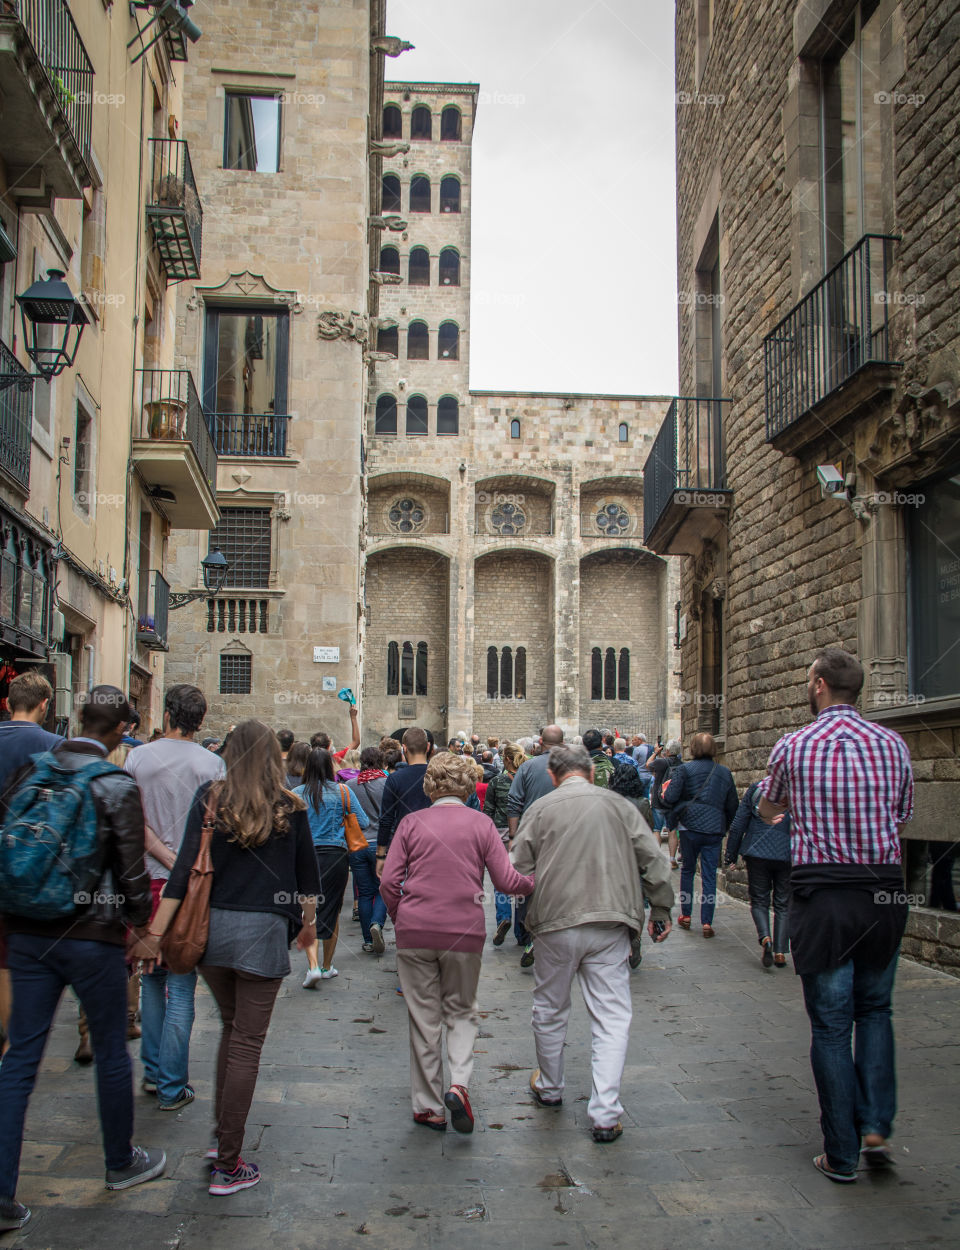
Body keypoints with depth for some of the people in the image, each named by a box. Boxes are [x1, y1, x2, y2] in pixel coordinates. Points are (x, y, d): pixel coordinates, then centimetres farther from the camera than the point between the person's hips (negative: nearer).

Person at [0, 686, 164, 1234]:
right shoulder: (117, 786, -13)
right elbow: (132, 870, -11)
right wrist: (142, 924, 6)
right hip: (92, 936, -5)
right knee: (111, 1052, 13)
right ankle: (121, 1163, 30)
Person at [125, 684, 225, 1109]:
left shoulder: (138, 757, 0)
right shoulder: (212, 764, -6)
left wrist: (168, 858, -7)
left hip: (148, 880, 3)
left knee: (152, 978, 18)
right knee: (181, 986, 2)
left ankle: (153, 1071, 25)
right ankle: (171, 1087, 6)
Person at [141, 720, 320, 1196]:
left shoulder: (211, 799, 0)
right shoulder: (289, 809, -1)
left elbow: (185, 868, -6)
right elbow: (307, 875, 9)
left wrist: (157, 929, -4)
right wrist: (309, 922, 26)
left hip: (210, 925, 3)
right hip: (263, 932, -3)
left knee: (230, 1028, 23)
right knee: (247, 1044, 3)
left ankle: (220, 1134, 28)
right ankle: (227, 1165, 7)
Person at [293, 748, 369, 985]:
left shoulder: (297, 794, -3)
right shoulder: (342, 792, -3)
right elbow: (363, 822, -1)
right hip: (336, 856, 1)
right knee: (332, 911, 13)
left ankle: (313, 965, -13)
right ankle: (327, 966, 24)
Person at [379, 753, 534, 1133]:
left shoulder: (412, 823, 1)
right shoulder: (481, 823, 1)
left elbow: (389, 881, -2)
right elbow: (506, 881, -2)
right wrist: (535, 882, 16)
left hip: (415, 931, 0)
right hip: (464, 931, 0)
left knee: (424, 1017, 10)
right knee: (461, 1011, 17)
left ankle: (428, 1106, 17)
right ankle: (459, 1084, -4)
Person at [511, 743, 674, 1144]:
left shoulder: (541, 808, 1)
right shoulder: (618, 805, 4)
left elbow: (518, 869, 2)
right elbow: (654, 862, 4)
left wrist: (532, 907, 20)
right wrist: (660, 912, 13)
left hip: (556, 922, 0)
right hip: (610, 923, 0)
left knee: (550, 1009, 19)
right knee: (612, 1016, 3)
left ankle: (549, 1087, 37)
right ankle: (605, 1113, -3)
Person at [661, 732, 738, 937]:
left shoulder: (684, 769, -4)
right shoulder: (725, 772, 6)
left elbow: (670, 797, -12)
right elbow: (733, 805, 10)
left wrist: (663, 791, 10)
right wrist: (728, 826, 25)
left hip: (690, 826, -1)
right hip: (715, 828, 1)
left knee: (687, 870, 16)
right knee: (710, 875, 3)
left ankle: (686, 915, 22)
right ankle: (707, 922, -2)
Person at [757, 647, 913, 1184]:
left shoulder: (792, 747, -4)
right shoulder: (893, 744, 1)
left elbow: (769, 810, 14)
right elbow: (902, 817, 13)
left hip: (821, 893, -2)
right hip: (885, 891, 2)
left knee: (831, 1023, 6)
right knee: (875, 1009, 20)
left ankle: (842, 1154, 12)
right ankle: (876, 1126, 10)